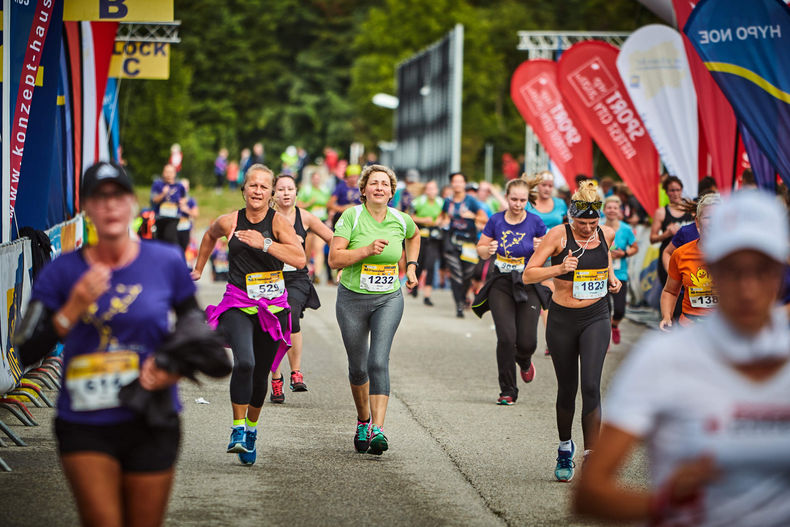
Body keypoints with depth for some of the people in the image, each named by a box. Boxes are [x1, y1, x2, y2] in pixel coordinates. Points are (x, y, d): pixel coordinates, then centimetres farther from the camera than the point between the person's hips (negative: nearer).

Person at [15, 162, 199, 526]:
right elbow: (26, 354, -4)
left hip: (151, 425, 1)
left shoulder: (166, 263, 1)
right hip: (85, 427, -1)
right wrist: (73, 309, -17)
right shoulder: (63, 272, -1)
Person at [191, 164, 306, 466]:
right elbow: (210, 235, 25)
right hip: (238, 304, 0)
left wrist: (264, 244, -28)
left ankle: (251, 429, 32)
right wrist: (198, 268, 31)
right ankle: (238, 430, -14)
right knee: (244, 362, -24)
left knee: (260, 373, 8)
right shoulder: (229, 222, 0)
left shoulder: (278, 222, -6)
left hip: (273, 306, 1)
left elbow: (300, 260, -20)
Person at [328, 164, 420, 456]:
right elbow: (334, 259, -13)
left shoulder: (401, 220, 1)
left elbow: (413, 235, 26)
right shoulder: (351, 216, -8)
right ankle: (363, 420, 35)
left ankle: (377, 429, -23)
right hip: (352, 299, 0)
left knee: (379, 361, -18)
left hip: (388, 300, 0)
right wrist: (367, 249, -23)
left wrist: (411, 266, 17)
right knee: (357, 366, 10)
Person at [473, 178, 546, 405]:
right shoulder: (496, 221, 0)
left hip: (528, 284, 0)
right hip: (501, 284, 0)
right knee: (506, 337, -13)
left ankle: (524, 361, 35)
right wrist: (488, 250, -13)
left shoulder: (535, 222, -3)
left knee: (527, 341, -5)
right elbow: (481, 250, 10)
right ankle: (508, 391, 0)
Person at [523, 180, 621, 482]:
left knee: (591, 386, -14)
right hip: (563, 320, -1)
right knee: (567, 389, 10)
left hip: (596, 318, 1)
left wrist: (611, 276, 8)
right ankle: (565, 448, 35)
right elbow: (528, 275, -12)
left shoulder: (607, 234, 0)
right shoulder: (559, 235, -11)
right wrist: (559, 269, -27)